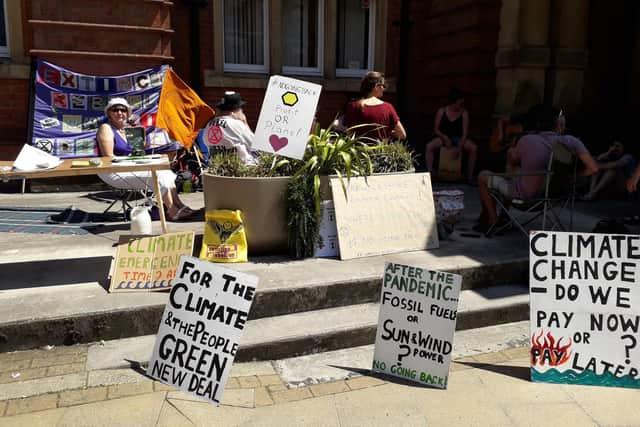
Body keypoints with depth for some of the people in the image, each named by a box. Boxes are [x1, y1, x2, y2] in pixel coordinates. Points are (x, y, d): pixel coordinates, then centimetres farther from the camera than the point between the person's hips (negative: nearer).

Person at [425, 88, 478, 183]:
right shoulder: (441, 111, -4)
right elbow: (436, 129, -1)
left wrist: (460, 146, -24)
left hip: (459, 138, 0)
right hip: (444, 137, 0)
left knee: (474, 148, -27)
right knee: (429, 146, -28)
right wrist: (445, 138, -19)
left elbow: (465, 133, -10)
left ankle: (469, 177, -18)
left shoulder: (464, 113, -5)